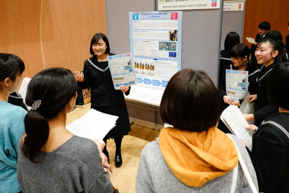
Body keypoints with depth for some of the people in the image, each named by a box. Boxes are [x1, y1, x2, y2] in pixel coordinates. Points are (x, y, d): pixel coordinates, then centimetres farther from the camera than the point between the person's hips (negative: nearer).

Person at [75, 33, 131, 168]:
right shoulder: (88, 63, -1)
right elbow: (86, 84, 3)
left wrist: (126, 88, -20)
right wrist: (81, 80, -18)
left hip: (115, 101, -1)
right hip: (98, 103, 1)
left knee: (118, 129, 12)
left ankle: (118, 152, 41)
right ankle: (104, 154, 41)